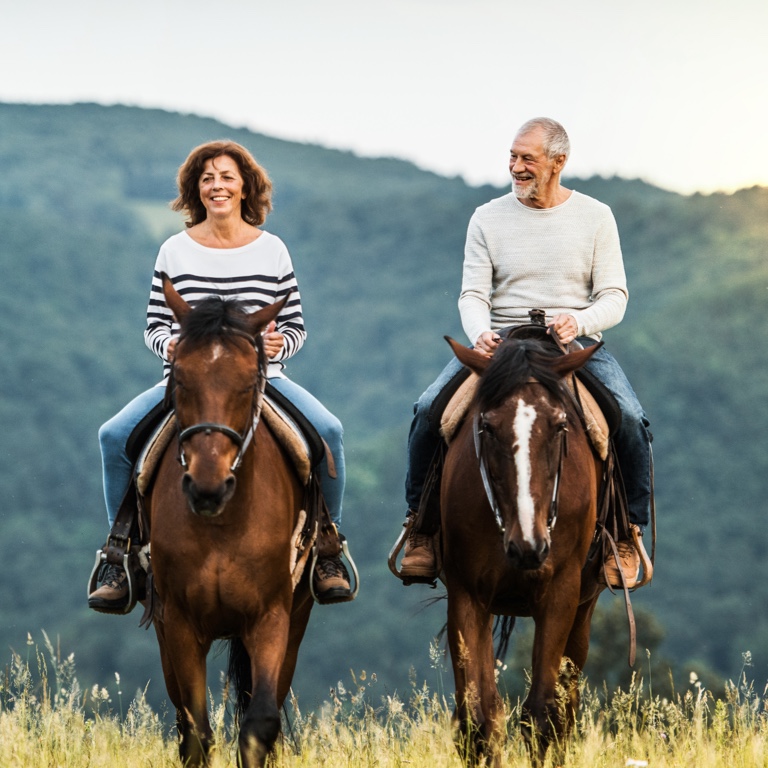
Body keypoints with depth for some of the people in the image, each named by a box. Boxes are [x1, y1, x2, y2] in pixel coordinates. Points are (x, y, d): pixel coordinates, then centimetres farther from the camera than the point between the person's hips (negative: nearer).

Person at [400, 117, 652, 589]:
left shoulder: (595, 217, 5)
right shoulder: (488, 219, 7)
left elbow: (614, 297, 1)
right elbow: (473, 294, 2)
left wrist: (579, 322, -22)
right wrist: (480, 333, -22)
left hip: (577, 343, -1)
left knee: (630, 420, -27)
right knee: (430, 410, -23)